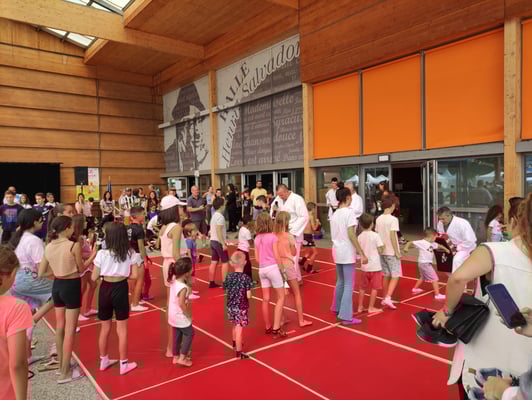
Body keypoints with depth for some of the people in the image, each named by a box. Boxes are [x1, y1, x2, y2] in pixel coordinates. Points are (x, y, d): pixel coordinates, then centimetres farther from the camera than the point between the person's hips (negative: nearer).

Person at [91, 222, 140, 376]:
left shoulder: (102, 254, -9)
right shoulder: (130, 254, -7)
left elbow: (94, 278, -5)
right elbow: (134, 276, -8)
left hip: (105, 289, 1)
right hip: (120, 289, -1)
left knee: (104, 328, 19)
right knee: (122, 330, 10)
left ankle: (104, 361, 34)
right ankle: (123, 364, 19)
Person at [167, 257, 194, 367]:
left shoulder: (174, 280, -7)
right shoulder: (183, 287, -31)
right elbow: (181, 304, -29)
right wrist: (189, 315, -17)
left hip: (173, 315, 8)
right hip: (181, 317, -8)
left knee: (177, 336, 21)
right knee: (189, 334, 11)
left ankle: (176, 357, 34)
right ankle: (182, 358, 14)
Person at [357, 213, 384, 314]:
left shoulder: (360, 237, 1)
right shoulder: (375, 235, -11)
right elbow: (380, 251, -11)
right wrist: (383, 247, 8)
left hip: (365, 266, 5)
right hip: (375, 266, -5)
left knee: (363, 287, 16)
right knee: (374, 287, 6)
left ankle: (360, 306, 21)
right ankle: (371, 307, 10)